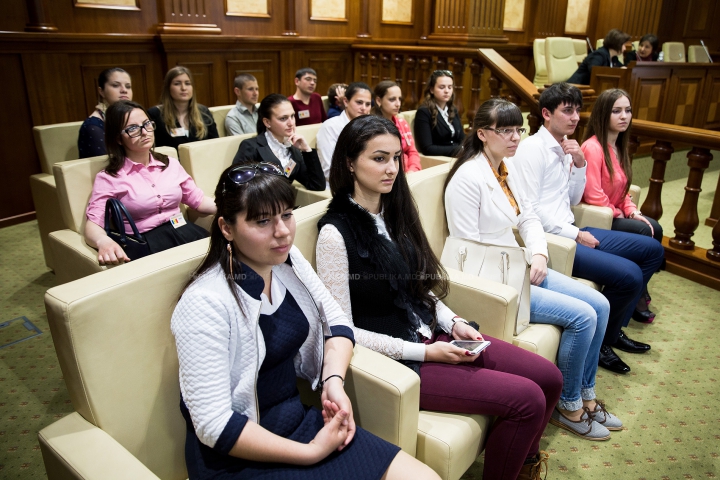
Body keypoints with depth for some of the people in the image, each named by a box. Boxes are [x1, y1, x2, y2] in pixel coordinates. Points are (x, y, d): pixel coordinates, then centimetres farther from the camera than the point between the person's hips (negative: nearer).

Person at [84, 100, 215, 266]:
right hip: (144, 244, -5)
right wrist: (104, 242, -33)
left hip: (185, 233, 5)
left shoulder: (171, 164, 17)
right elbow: (93, 224, -8)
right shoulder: (108, 178, 2)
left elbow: (199, 201, 20)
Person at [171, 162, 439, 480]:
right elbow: (215, 425, -22)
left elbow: (335, 321, 7)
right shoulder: (205, 303, -23)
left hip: (298, 419, 6)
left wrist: (334, 381, -11)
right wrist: (311, 453, -17)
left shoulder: (289, 260, -3)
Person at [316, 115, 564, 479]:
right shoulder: (335, 234, -16)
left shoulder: (397, 211, 7)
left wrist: (453, 322, -2)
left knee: (549, 378, 3)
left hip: (432, 335, 8)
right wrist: (424, 353, -17)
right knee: (527, 399, -13)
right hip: (395, 360, -7)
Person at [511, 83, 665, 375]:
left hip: (570, 230, 10)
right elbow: (530, 209, -20)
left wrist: (579, 164, 2)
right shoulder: (532, 148, -13)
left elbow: (573, 200, 18)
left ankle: (615, 329, 20)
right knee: (629, 275, -21)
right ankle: (600, 341, 6)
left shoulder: (565, 148, 13)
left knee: (652, 250, 13)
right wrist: (576, 235, -14)